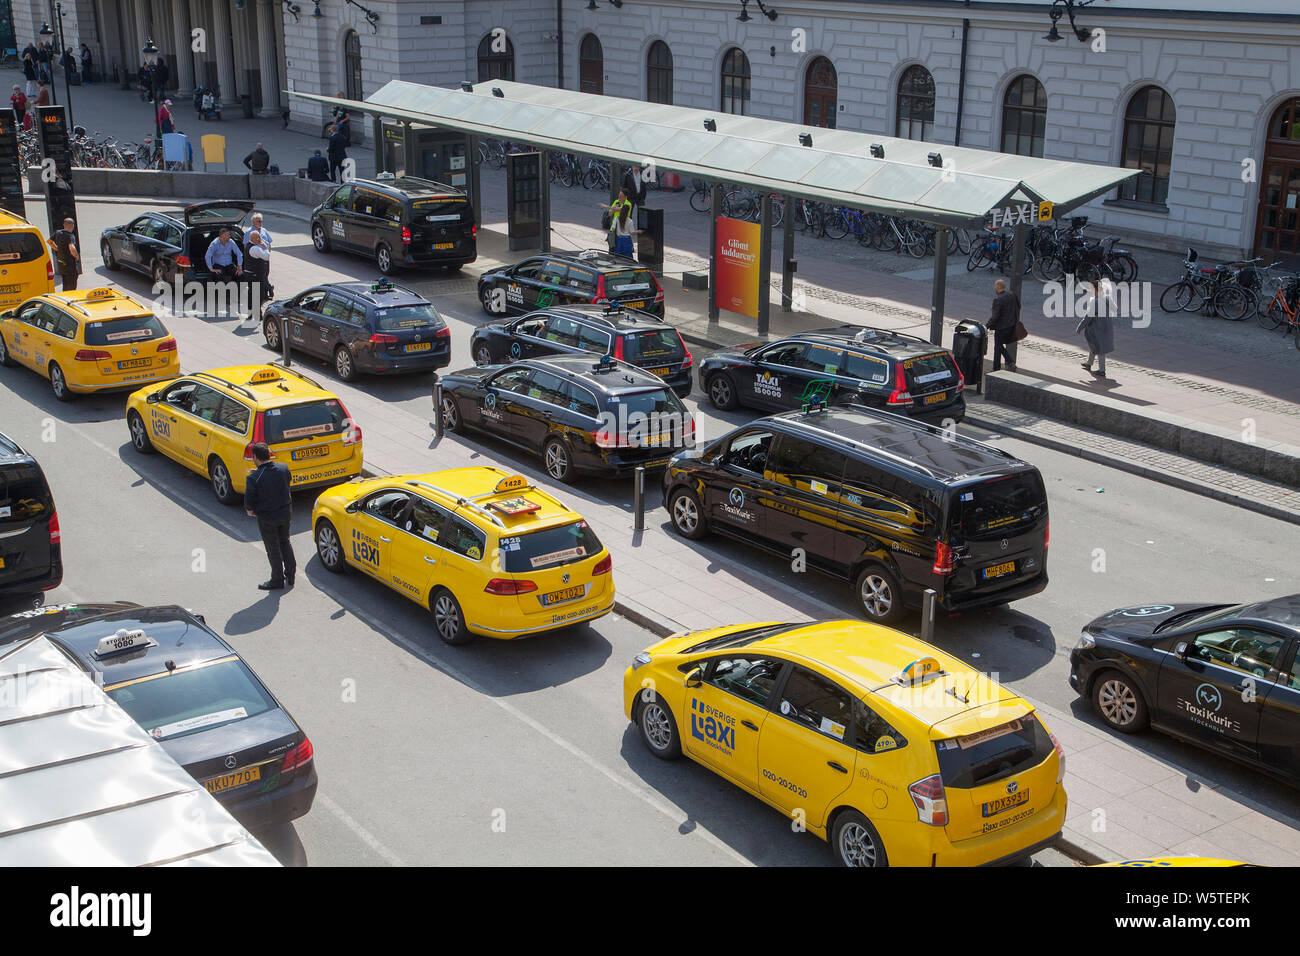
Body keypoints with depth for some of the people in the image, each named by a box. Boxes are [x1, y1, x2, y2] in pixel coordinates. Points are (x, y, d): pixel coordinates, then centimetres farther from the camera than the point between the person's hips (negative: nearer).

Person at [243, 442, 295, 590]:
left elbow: (248, 502, -19)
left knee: (273, 548, 11)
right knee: (284, 542, 24)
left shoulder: (254, 478, -25)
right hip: (285, 513, 5)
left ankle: (278, 580, 23)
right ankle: (290, 575, 31)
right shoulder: (283, 467, -11)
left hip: (267, 518, -5)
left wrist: (249, 510, 4)